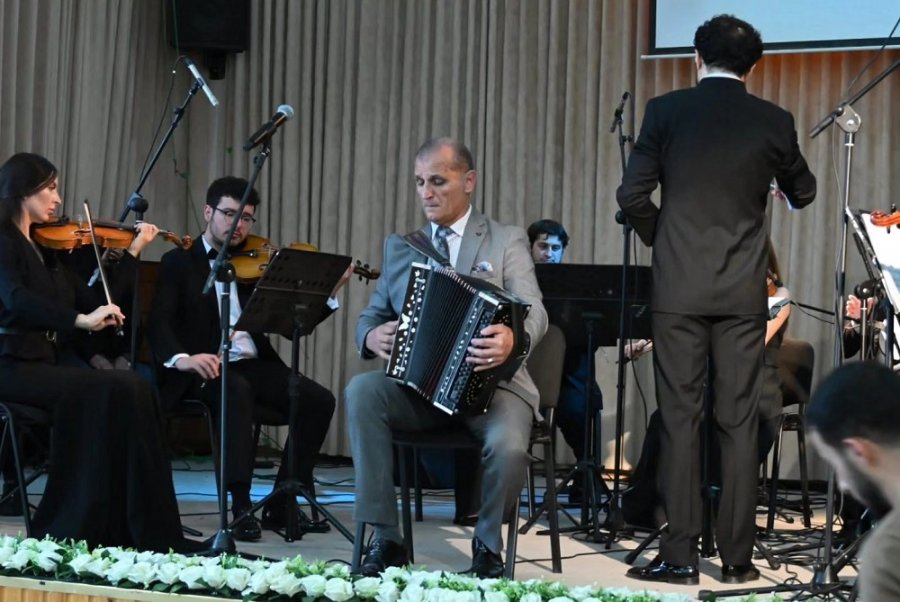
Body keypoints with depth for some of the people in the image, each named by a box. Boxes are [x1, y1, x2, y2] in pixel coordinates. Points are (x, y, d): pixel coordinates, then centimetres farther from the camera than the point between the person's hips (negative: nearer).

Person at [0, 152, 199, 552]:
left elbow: (97, 303, 22)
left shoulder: (46, 250, 20)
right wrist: (79, 319, -34)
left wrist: (133, 251, 20)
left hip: (48, 366, 7)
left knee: (130, 391, -18)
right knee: (119, 391, -24)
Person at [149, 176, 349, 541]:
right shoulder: (179, 262, 7)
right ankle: (241, 507, -37)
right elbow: (159, 323, -7)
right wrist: (180, 357, -28)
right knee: (238, 391, -38)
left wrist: (331, 293, -5)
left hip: (254, 366, 5)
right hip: (206, 370, -5)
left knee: (318, 400, -18)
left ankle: (281, 505, -11)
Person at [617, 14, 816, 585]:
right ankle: (738, 556, 5)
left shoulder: (666, 110, -2)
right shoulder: (773, 121, 1)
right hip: (744, 291, 1)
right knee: (740, 423, 5)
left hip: (679, 287, -1)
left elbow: (633, 195, -5)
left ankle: (680, 555, 0)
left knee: (680, 419, 2)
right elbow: (803, 193, 16)